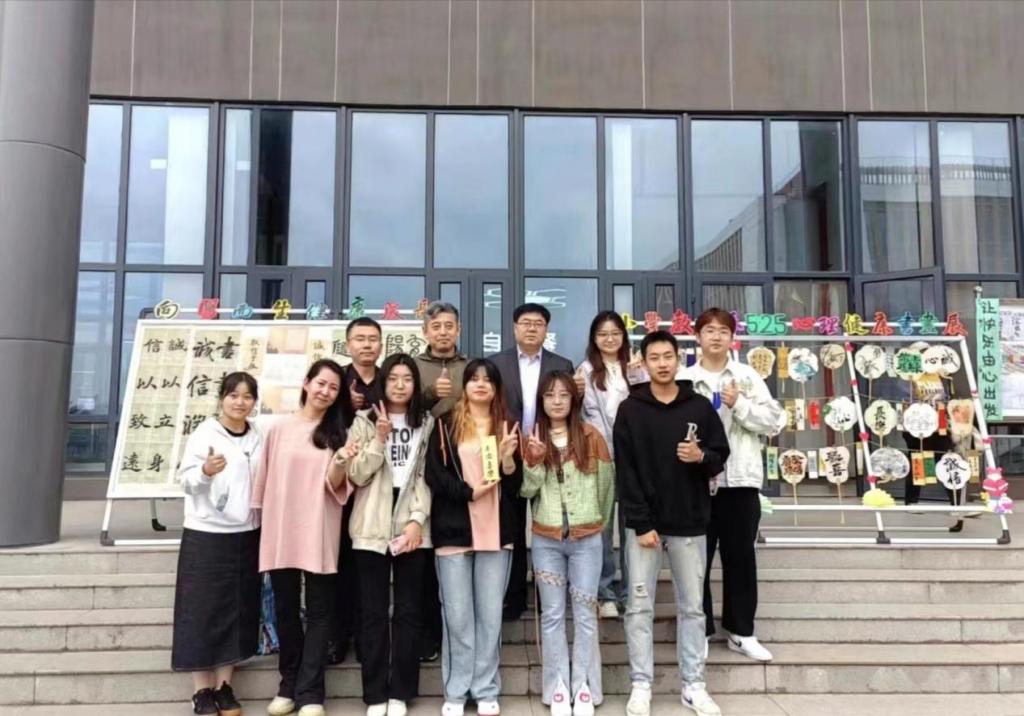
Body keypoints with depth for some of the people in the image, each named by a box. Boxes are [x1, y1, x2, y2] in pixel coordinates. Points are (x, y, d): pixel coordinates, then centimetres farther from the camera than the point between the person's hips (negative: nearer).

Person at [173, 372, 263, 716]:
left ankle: (224, 687, 20)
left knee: (238, 612, 9)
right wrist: (205, 471, -30)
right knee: (202, 611, 1)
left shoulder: (257, 439, 7)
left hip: (246, 535, 4)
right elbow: (185, 479, -10)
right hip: (205, 535, -4)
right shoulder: (204, 433, -7)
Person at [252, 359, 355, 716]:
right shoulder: (279, 428, 5)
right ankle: (289, 685, 24)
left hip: (319, 534, -1)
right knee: (285, 609, 10)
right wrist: (264, 522, 9)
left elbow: (336, 486, -4)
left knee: (318, 611, 2)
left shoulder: (338, 432, 3)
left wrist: (340, 462, -23)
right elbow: (266, 478, 10)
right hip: (280, 532, 2)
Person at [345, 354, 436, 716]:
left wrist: (417, 520, -9)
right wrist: (380, 439, -13)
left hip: (413, 528, 1)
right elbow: (356, 475, -2)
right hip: (372, 528, 0)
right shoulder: (364, 421, 6)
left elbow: (427, 477, 1)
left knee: (408, 611, 4)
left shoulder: (427, 423, 7)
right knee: (374, 612, 3)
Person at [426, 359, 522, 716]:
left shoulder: (507, 427, 10)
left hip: (496, 530, 2)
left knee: (490, 613, 6)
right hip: (453, 529, -2)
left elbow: (515, 485, 7)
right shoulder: (446, 425, 4)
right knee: (457, 614, 3)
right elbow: (434, 474, -4)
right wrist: (469, 491, -13)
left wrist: (508, 458, -11)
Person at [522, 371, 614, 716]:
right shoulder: (533, 438, 2)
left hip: (586, 538, -1)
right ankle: (558, 687, 15)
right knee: (552, 614, 7)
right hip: (545, 539, 1)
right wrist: (534, 461, -19)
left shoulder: (592, 436, -1)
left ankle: (584, 687, 14)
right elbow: (526, 490, -3)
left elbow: (606, 484, 6)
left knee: (585, 613, 4)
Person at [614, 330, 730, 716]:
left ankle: (693, 685, 21)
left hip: (690, 524, 2)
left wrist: (702, 457, -16)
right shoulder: (630, 410, -2)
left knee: (692, 607, 10)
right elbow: (625, 472, -6)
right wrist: (641, 523, -13)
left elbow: (722, 455, 8)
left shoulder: (700, 406, 3)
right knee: (639, 607, 3)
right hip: (643, 524, -1)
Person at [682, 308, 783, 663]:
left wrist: (740, 404, -11)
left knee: (740, 557, 10)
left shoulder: (748, 376, 7)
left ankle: (741, 631, 22)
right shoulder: (683, 378, 2)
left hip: (740, 479, 2)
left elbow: (773, 421, 1)